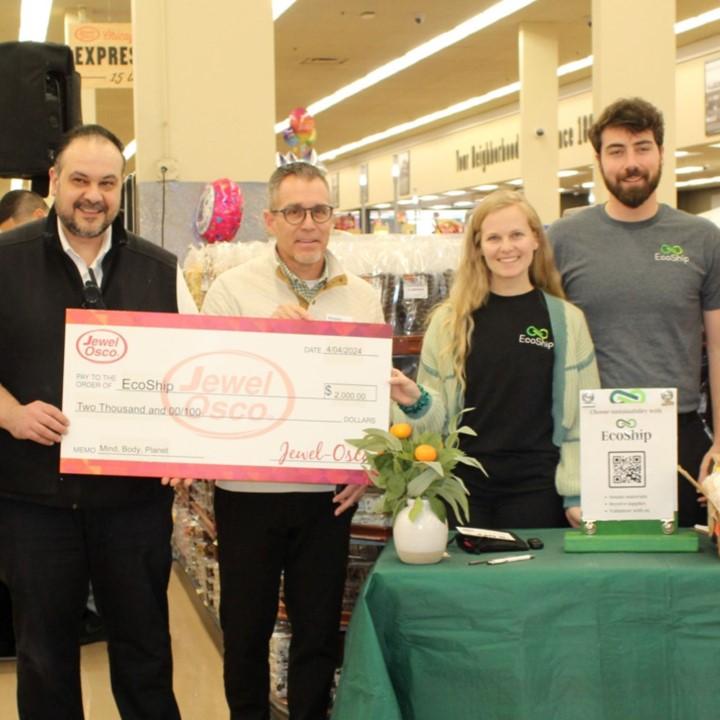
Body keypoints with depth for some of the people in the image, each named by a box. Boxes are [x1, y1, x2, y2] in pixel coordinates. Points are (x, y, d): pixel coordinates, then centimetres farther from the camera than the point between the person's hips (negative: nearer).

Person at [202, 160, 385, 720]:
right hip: (248, 486, -1)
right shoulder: (233, 289, -2)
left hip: (329, 489, 2)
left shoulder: (361, 296, 6)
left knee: (319, 627, 11)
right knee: (246, 626, 11)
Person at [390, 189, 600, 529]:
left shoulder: (566, 320, 2)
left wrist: (577, 494, -1)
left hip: (537, 489, -1)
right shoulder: (449, 320, 4)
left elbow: (581, 414, 2)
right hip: (463, 487, 1)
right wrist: (414, 401, -13)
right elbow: (438, 414, 8)